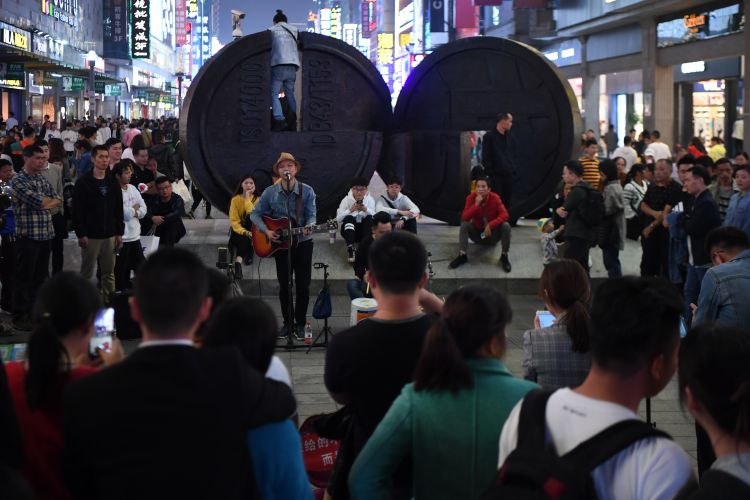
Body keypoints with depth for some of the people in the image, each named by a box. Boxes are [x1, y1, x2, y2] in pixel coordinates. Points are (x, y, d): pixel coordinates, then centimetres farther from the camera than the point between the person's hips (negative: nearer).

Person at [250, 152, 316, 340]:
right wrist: (266, 231, -13)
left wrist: (308, 228, -31)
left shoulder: (306, 191, -6)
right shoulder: (270, 192, -2)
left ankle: (300, 324, 12)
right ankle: (288, 323, 19)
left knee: (303, 285, 0)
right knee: (284, 285, 8)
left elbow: (311, 215, -9)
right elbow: (255, 214, 2)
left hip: (303, 243, -1)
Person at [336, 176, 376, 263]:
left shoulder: (370, 199, -4)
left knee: (369, 218, -27)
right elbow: (338, 218, -15)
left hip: (364, 229, 1)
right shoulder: (346, 199, -8)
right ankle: (350, 249, -39)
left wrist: (366, 210, -31)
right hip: (349, 229, -1)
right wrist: (350, 210, -28)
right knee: (348, 218, -31)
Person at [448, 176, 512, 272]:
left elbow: (505, 215, -26)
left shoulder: (495, 198, -17)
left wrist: (490, 225, -38)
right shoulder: (471, 197, -15)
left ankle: (504, 257, -15)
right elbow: (464, 217, -24)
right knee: (464, 224, -25)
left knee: (506, 226, -27)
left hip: (493, 233, -1)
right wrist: (476, 204, -34)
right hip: (477, 233, 1)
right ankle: (462, 256, -26)